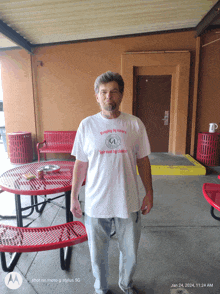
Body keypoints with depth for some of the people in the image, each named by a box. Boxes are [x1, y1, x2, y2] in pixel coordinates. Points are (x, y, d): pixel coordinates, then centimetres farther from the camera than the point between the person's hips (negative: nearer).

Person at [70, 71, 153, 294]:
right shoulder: (87, 125, -5)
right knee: (97, 254, 18)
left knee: (130, 252, 20)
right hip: (96, 203, 0)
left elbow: (143, 161, 3)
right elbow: (80, 164, 0)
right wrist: (73, 197, 3)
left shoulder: (135, 124, -4)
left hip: (129, 203, 1)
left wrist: (149, 194, 4)